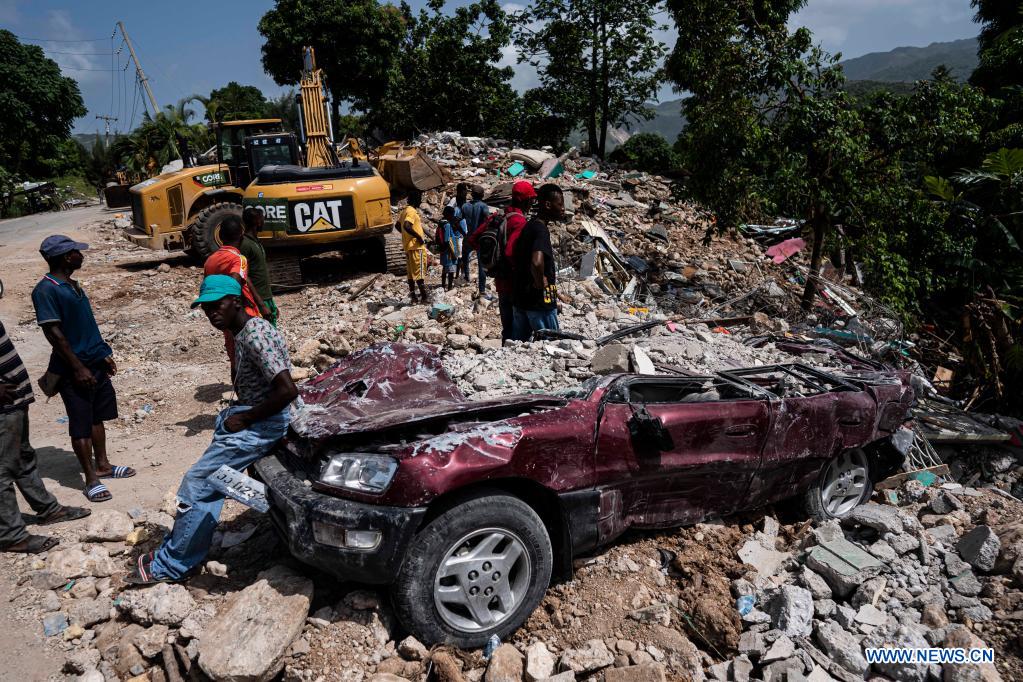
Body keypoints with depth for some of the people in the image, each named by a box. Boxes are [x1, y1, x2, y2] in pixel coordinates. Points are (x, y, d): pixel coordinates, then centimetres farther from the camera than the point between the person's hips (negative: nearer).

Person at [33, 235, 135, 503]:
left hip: (95, 362, 8)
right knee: (81, 425, 1)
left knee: (97, 416, 17)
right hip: (73, 369, -8)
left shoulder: (72, 285, 11)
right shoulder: (45, 290, -17)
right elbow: (53, 333, -19)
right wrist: (78, 368, -19)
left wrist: (105, 354, 18)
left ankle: (102, 465, 31)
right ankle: (91, 480, 10)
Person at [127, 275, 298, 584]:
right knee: (210, 482, 12)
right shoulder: (242, 333, 9)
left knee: (196, 484, -5)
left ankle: (168, 566, 8)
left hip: (264, 424, -10)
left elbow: (287, 390, -29)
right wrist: (234, 415, 7)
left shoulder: (255, 335, -22)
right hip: (251, 417, 10)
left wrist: (245, 418, -18)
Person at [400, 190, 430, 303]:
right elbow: (407, 226, -28)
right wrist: (418, 236, -20)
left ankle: (413, 296, 12)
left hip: (408, 246, 9)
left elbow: (398, 225, 22)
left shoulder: (404, 210, 14)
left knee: (411, 273, 10)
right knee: (420, 271, -6)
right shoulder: (412, 211, -15)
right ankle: (424, 296, -4)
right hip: (416, 246, -9)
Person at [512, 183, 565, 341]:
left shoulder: (529, 226, 11)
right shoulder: (541, 229, -18)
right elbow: (537, 262, -36)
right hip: (540, 302, -9)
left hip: (521, 299, 9)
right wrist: (540, 283, -19)